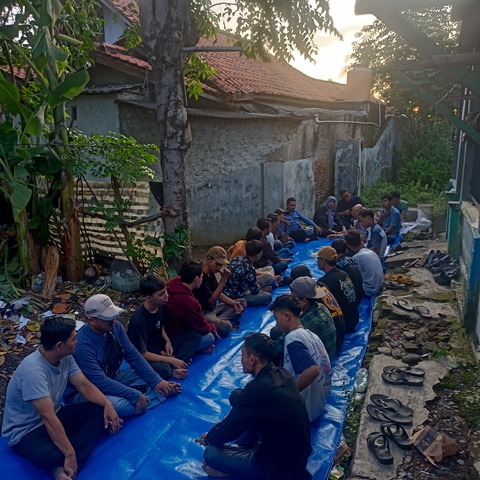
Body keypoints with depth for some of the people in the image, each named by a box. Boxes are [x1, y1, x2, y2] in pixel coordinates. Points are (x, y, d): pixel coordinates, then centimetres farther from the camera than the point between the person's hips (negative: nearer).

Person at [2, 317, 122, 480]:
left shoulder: (65, 357, -7)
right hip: (26, 432, -9)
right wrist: (70, 454, -32)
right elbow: (48, 417, -33)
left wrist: (107, 404, -14)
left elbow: (84, 385, 2)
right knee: (56, 458, -41)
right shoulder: (33, 370, -32)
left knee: (100, 411, -11)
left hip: (55, 415, 9)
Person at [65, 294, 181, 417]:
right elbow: (100, 382, -31)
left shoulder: (115, 327, -10)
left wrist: (156, 380, -10)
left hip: (112, 378, 8)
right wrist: (135, 396, -30)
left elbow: (133, 355, -4)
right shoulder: (82, 345, -30)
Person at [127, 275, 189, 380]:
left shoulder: (160, 306, -8)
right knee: (163, 369, -39)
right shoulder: (138, 320, -29)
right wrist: (171, 360, -24)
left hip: (158, 348, 8)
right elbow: (142, 354, -24)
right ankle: (171, 369, -6)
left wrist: (167, 341, -5)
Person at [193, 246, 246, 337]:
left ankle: (217, 321, -10)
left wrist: (234, 303, -3)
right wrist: (223, 280, -24)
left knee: (242, 302, 7)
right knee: (226, 327, -35)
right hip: (203, 312, -10)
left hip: (213, 308, 10)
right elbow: (212, 301, -21)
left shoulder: (211, 274, 6)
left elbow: (218, 294, 14)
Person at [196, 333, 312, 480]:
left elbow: (228, 428, -14)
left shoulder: (257, 389, -30)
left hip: (282, 467, -8)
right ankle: (244, 446, 20)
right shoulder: (282, 374, -5)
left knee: (210, 453, -7)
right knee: (237, 396, 7)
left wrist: (208, 438, 6)